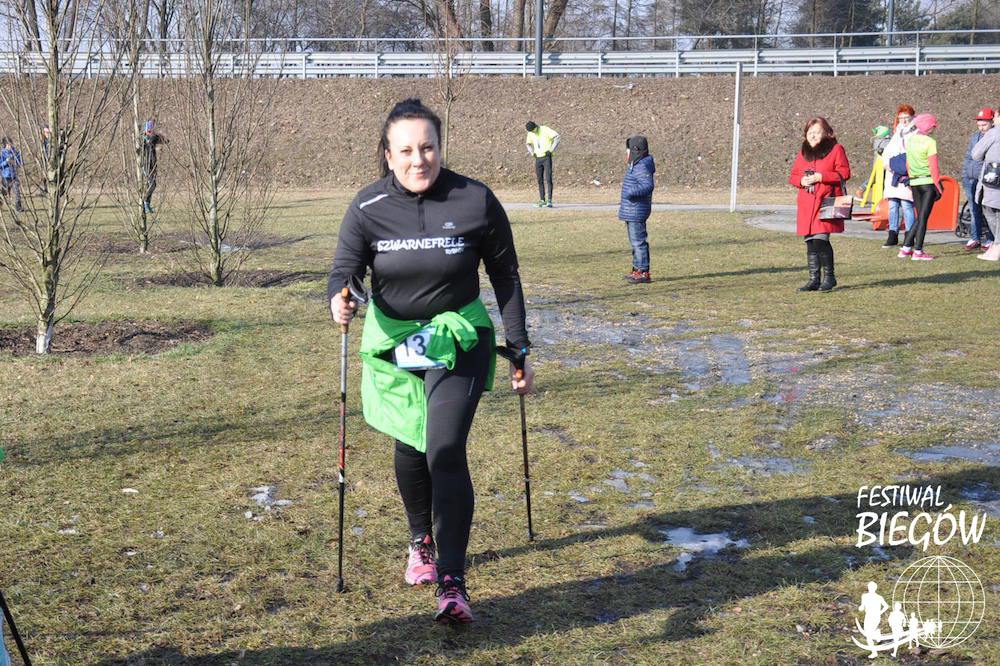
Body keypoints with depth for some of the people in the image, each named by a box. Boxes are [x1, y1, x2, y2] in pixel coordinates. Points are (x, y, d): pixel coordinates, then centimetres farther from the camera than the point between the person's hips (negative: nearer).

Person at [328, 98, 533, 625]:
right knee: (409, 448, 14)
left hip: (458, 340, -2)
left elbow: (506, 279, -2)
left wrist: (520, 352, 1)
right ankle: (422, 542, 42)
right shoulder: (369, 208, -9)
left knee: (446, 451, -16)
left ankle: (452, 584, -14)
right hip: (393, 341, 2)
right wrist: (340, 299, -37)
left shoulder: (476, 202, -11)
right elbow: (345, 267, -12)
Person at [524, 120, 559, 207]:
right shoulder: (530, 134, 9)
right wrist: (532, 153, 11)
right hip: (538, 158, 6)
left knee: (548, 179, -11)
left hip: (546, 157, -6)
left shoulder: (545, 130, -10)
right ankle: (542, 200, 10)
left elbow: (557, 137, -17)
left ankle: (549, 200, -14)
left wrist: (551, 150, -18)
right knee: (540, 180, 5)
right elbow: (527, 144, 28)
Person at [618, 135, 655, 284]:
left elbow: (649, 185, -29)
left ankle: (643, 272, -5)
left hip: (636, 211, -11)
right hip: (631, 211, 11)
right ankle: (637, 269, 24)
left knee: (638, 241, -8)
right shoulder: (636, 165, 14)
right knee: (635, 240, 16)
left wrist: (632, 192, -36)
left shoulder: (642, 167, -19)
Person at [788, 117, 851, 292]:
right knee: (810, 243, 5)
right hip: (807, 204, 6)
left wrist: (821, 177, -14)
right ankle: (814, 280, 12)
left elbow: (844, 173, -6)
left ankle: (829, 276, 0)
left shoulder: (836, 149, 2)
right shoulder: (803, 152, 18)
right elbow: (793, 175, 20)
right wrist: (801, 181, -4)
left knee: (820, 239, -15)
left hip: (826, 202, -6)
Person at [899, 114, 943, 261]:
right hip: (928, 183, -6)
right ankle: (918, 252, 1)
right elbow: (933, 167, -14)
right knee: (923, 217, -1)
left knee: (920, 217, 15)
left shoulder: (910, 140, 9)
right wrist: (938, 186, -9)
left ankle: (905, 248, 12)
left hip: (914, 183, 6)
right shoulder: (930, 142, -12)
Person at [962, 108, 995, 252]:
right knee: (975, 211, 8)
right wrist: (964, 176, 17)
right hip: (972, 180, 5)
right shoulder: (974, 137, 16)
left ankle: (989, 240, 5)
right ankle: (975, 238, 15)